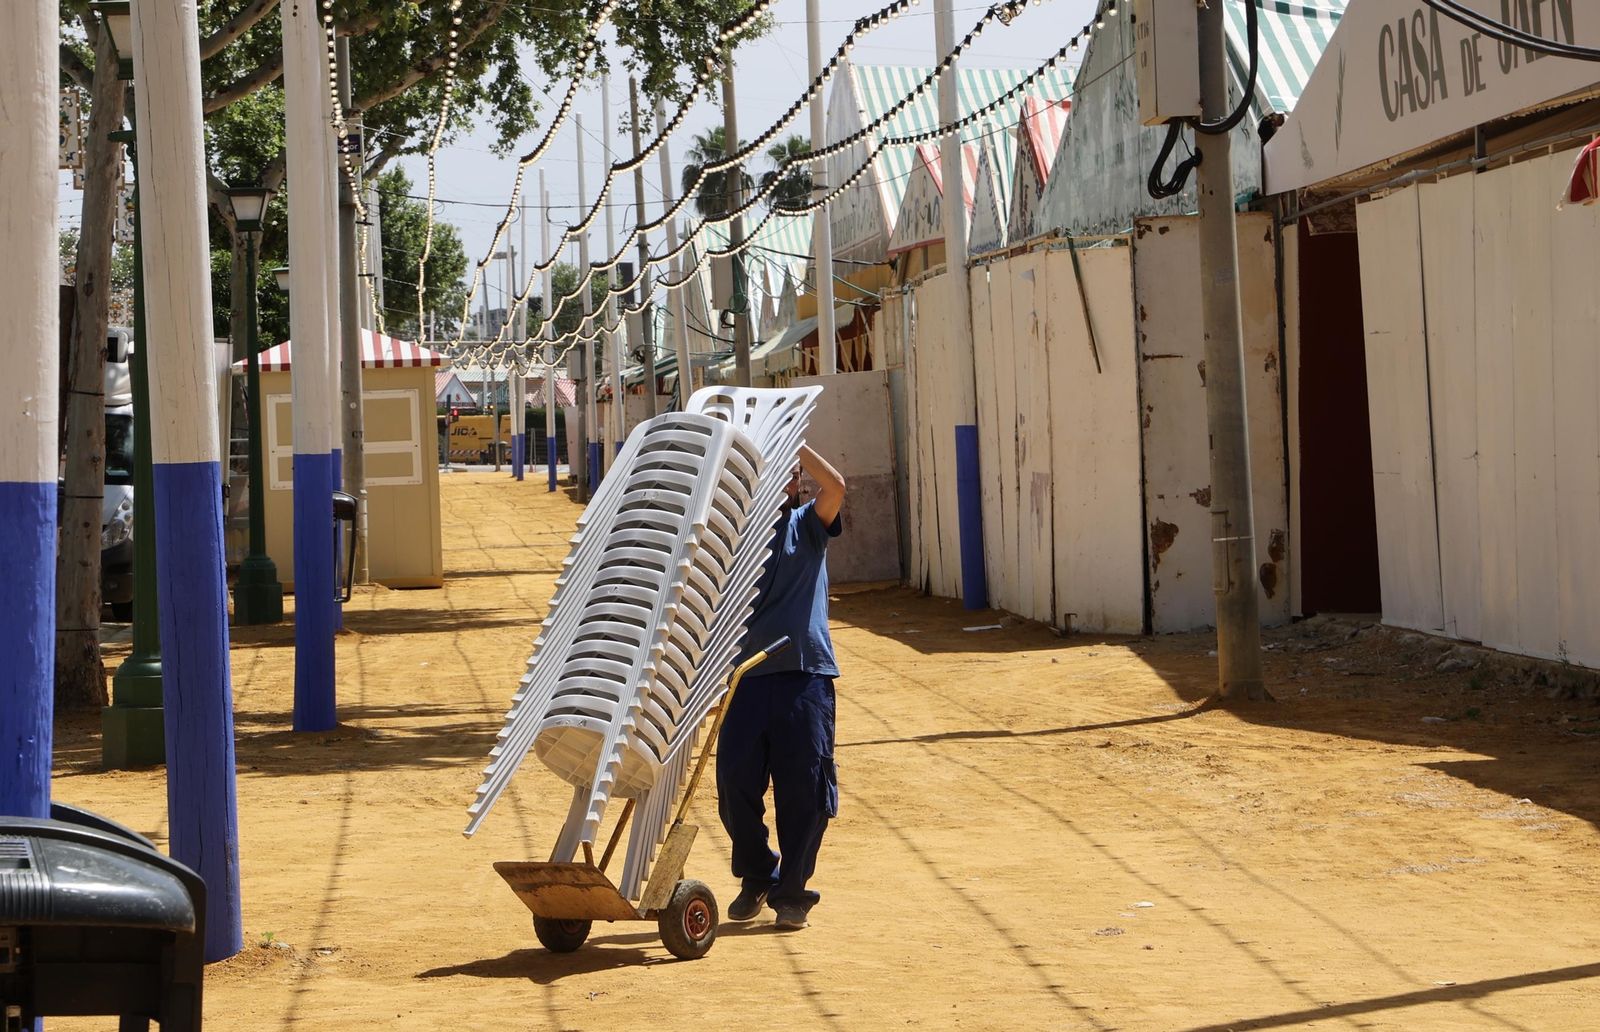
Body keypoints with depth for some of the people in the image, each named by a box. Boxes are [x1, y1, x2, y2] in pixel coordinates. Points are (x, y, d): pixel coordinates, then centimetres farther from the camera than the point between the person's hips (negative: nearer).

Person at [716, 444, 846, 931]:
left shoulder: (807, 525, 9)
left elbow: (835, 486, -12)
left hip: (805, 674, -1)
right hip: (748, 675, 1)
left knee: (803, 789, -2)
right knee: (734, 783, -1)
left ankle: (792, 891, 12)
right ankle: (756, 877, 22)